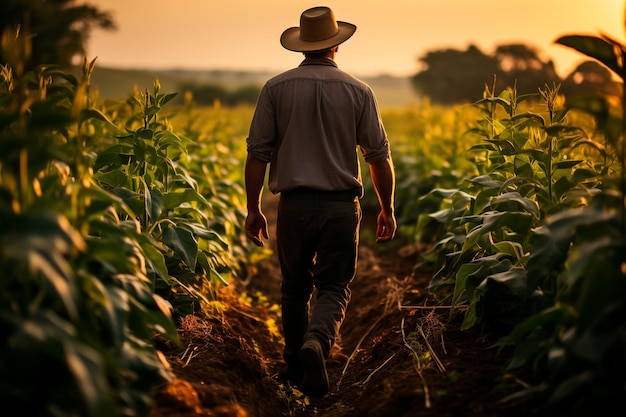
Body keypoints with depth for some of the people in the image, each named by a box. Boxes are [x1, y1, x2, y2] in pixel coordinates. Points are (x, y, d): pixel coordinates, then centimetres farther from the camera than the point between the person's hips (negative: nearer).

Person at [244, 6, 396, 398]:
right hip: (342, 206, -1)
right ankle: (317, 342, -22)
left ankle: (296, 366, 27)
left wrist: (253, 209, 7)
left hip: (294, 204, 1)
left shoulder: (276, 88, -1)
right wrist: (387, 209, 12)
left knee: (295, 287, 18)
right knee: (334, 287, 7)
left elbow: (257, 154, -2)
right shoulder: (358, 91, 0)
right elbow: (379, 156, 1)